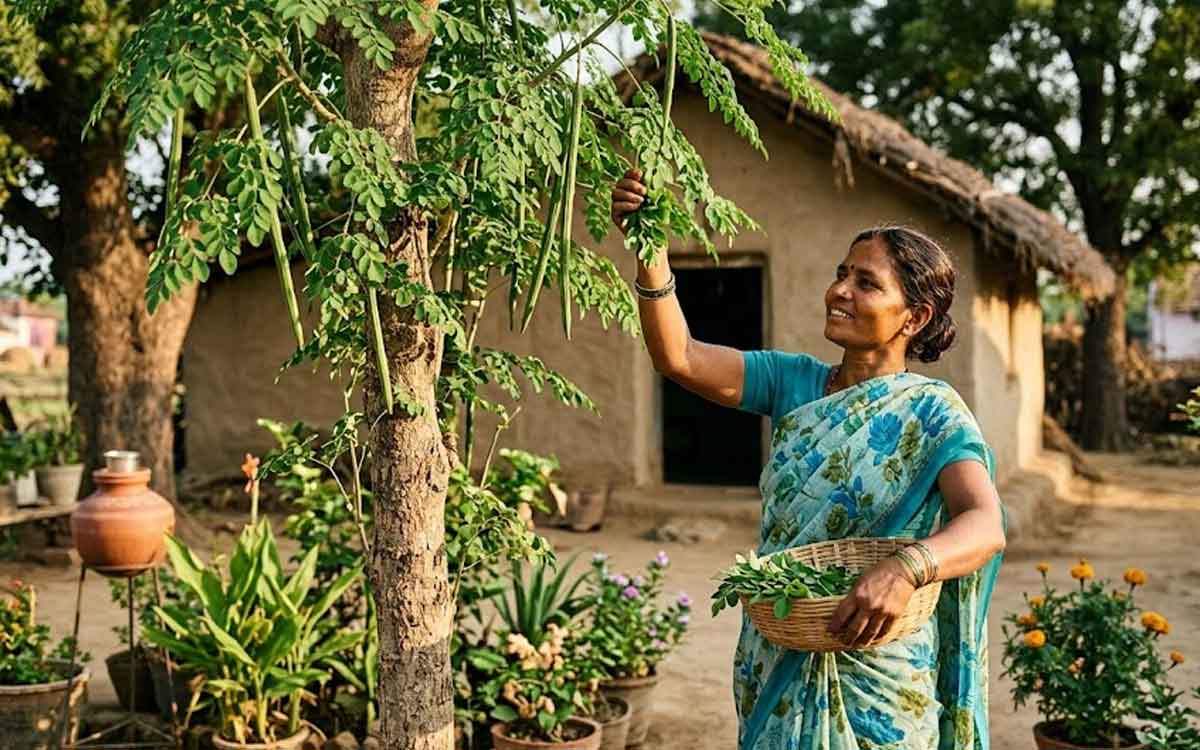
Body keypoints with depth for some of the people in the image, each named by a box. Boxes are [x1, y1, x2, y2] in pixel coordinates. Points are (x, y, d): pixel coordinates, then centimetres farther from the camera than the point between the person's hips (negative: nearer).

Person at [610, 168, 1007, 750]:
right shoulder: (795, 383, 2)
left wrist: (905, 568, -46)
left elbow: (986, 526, -26)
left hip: (873, 677, -4)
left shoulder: (931, 413, -12)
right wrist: (650, 252, -23)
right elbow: (678, 358, -10)